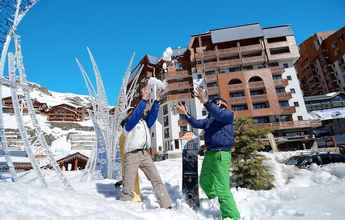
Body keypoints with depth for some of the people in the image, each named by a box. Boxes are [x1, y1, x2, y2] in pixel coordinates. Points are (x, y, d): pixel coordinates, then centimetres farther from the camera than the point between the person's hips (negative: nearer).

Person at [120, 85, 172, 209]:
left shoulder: (145, 122, 22)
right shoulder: (128, 123, 5)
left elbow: (153, 114, 7)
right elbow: (136, 114, -14)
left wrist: (156, 100, 0)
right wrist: (144, 99, -18)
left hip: (145, 154, 5)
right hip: (132, 155, -5)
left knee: (157, 180, -2)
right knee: (128, 187, -5)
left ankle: (166, 206, -1)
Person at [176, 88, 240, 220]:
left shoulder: (228, 114, -1)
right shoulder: (209, 119, 20)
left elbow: (219, 115, -23)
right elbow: (197, 124, 11)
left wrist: (206, 102, -35)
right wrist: (185, 114, 1)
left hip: (221, 154, -9)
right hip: (209, 153, 9)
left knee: (222, 188, -11)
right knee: (204, 181, 21)